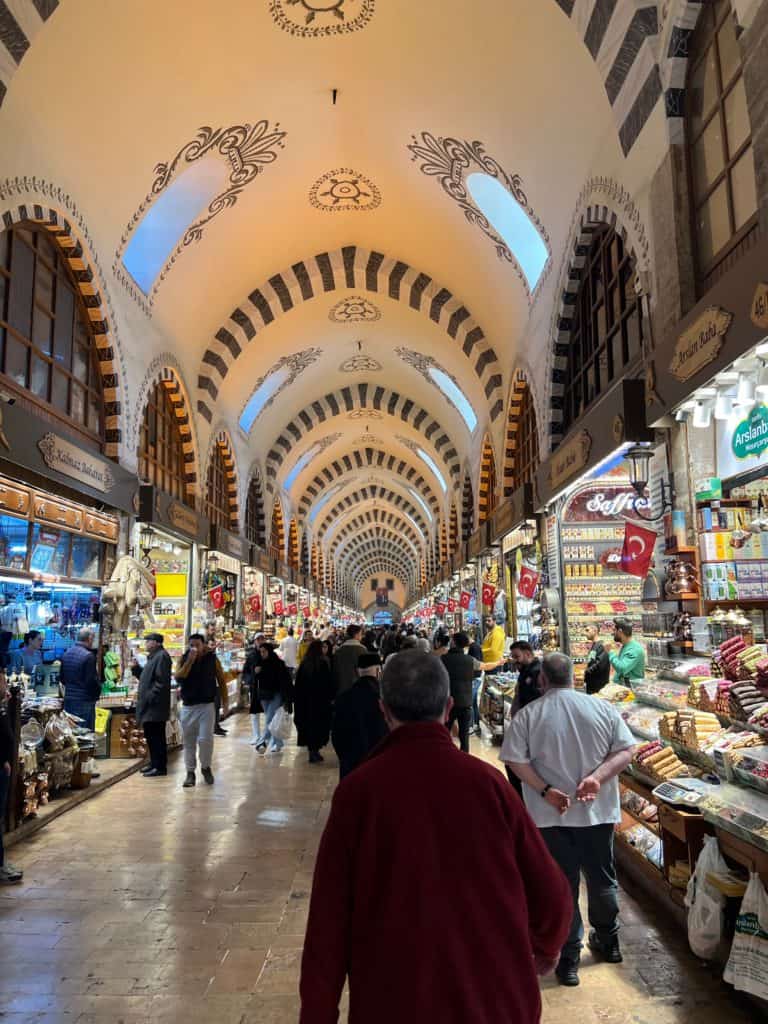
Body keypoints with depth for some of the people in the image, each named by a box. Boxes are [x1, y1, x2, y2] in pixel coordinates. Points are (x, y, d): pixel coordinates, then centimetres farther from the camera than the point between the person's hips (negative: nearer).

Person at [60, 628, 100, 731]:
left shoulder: (66, 653, 7)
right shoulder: (88, 656, -17)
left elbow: (62, 678, 15)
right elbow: (92, 681, -17)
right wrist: (96, 695, 1)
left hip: (68, 699, 8)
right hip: (84, 701, -8)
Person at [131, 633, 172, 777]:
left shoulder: (162, 656, -14)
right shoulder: (153, 657, 19)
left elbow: (161, 681, -21)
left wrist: (150, 697, -22)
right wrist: (136, 668, 11)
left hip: (156, 707, -10)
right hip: (149, 706, 10)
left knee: (156, 737, -6)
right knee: (151, 736, 16)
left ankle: (160, 767, 0)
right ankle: (154, 763, 25)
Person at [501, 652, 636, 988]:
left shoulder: (527, 715, -9)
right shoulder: (603, 708, -4)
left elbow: (515, 760, -14)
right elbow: (626, 751, -7)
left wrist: (545, 790, -15)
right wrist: (597, 777, -14)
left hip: (551, 816, -2)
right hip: (598, 811, 2)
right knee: (602, 878, 22)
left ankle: (569, 959, 19)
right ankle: (608, 943, 41)